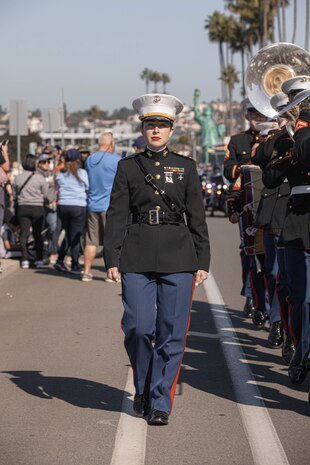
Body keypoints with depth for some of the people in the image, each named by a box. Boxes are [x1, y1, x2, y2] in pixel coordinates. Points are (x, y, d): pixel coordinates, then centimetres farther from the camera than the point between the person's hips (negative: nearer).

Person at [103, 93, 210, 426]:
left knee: (171, 332, -2)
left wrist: (202, 262, 3)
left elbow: (197, 218, 9)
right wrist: (112, 259, -3)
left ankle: (160, 402, 8)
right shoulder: (128, 167, 8)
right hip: (137, 257, 0)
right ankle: (142, 390, 20)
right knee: (139, 328, -5)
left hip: (177, 258, 0)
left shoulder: (185, 167, 9)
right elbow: (116, 216, 5)